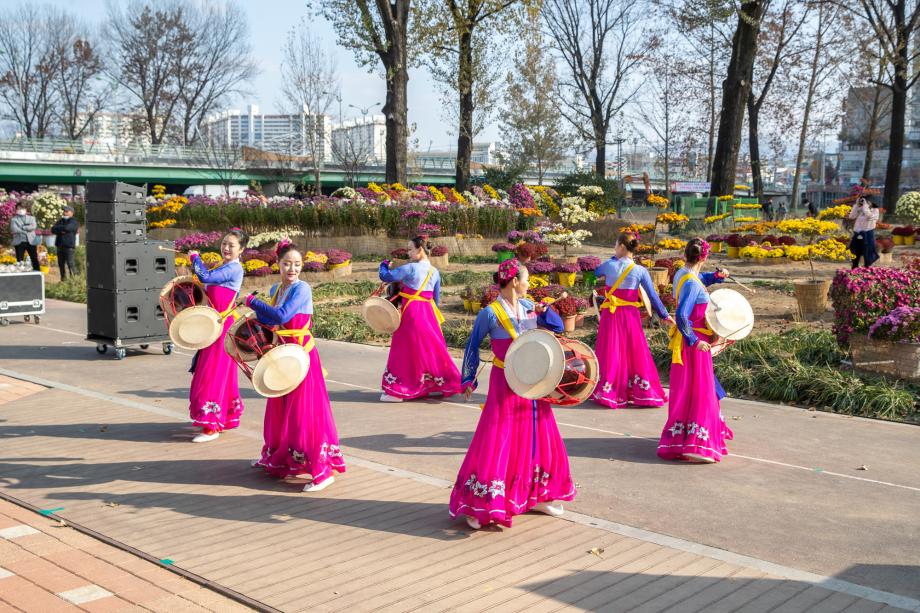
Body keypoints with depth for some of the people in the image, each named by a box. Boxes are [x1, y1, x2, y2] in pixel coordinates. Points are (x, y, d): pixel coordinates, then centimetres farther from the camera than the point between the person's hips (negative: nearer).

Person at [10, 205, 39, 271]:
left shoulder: (31, 218, 15)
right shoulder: (14, 219, 8)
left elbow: (34, 226, -5)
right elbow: (14, 229, -9)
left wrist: (22, 228, -9)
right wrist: (27, 229, -8)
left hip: (31, 241, 1)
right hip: (19, 242, -1)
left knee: (35, 260, 0)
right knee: (19, 261, -1)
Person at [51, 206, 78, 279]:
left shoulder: (73, 222, -2)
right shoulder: (61, 221, 19)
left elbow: (67, 228, -20)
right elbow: (53, 230, 8)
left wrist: (58, 228, -2)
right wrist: (61, 230, -11)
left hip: (69, 246, -7)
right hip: (60, 246, 7)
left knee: (70, 263, -12)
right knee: (61, 264, 10)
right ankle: (63, 278, 18)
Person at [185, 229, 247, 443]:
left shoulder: (233, 268, -14)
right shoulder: (224, 268, 16)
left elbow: (206, 277, -25)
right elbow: (210, 290, 20)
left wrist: (195, 258, -10)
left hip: (223, 327, -10)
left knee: (214, 373, -7)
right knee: (222, 372, 16)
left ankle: (212, 426, -3)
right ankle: (225, 417, 27)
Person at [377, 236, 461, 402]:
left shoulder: (410, 268, -13)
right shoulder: (435, 272, 8)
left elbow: (385, 276, -11)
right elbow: (436, 299, 13)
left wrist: (384, 264, 8)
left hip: (412, 313, -6)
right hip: (429, 313, 7)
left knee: (406, 350, 0)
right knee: (432, 348, 15)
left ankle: (397, 390, 4)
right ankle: (442, 384, 22)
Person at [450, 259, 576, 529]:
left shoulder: (528, 307, 4)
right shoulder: (490, 313, -13)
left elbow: (558, 327, 10)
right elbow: (473, 345, -5)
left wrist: (545, 312, -9)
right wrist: (469, 380, -4)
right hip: (505, 385, -6)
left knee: (539, 438, 14)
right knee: (498, 441, -6)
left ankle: (538, 497, 30)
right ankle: (480, 506, 2)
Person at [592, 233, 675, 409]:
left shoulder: (610, 265, -8)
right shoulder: (640, 271, -8)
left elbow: (597, 273, 15)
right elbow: (653, 296, -5)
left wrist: (615, 258, 17)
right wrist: (665, 315, 5)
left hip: (611, 315, 0)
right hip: (630, 316, 1)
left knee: (610, 353, 8)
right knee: (635, 353, 10)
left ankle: (607, 392, 12)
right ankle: (642, 393, 15)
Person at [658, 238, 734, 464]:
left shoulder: (682, 274, 5)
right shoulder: (692, 284, -22)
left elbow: (702, 279, 29)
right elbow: (681, 316, -30)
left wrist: (717, 276, 11)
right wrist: (694, 341, -23)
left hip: (693, 340, 10)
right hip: (693, 343, -10)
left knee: (703, 386, 23)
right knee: (697, 391, -5)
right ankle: (693, 445, -2)